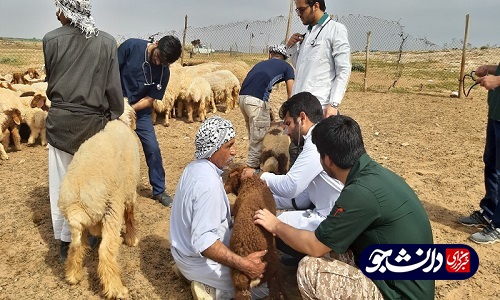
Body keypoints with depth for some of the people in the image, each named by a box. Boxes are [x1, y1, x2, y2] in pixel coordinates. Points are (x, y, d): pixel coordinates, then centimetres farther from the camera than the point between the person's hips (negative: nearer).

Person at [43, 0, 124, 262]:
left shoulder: (51, 40, -7)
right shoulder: (107, 42, -6)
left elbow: (51, 83, 4)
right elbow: (113, 87, -5)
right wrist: (116, 116, 8)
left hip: (60, 121, 0)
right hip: (93, 122, 1)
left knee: (61, 183, 11)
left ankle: (65, 242, 22)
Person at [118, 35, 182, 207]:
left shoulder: (163, 72, -11)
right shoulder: (131, 46, -17)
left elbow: (150, 99, -9)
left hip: (140, 111, 2)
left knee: (153, 148, -4)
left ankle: (159, 191, 11)